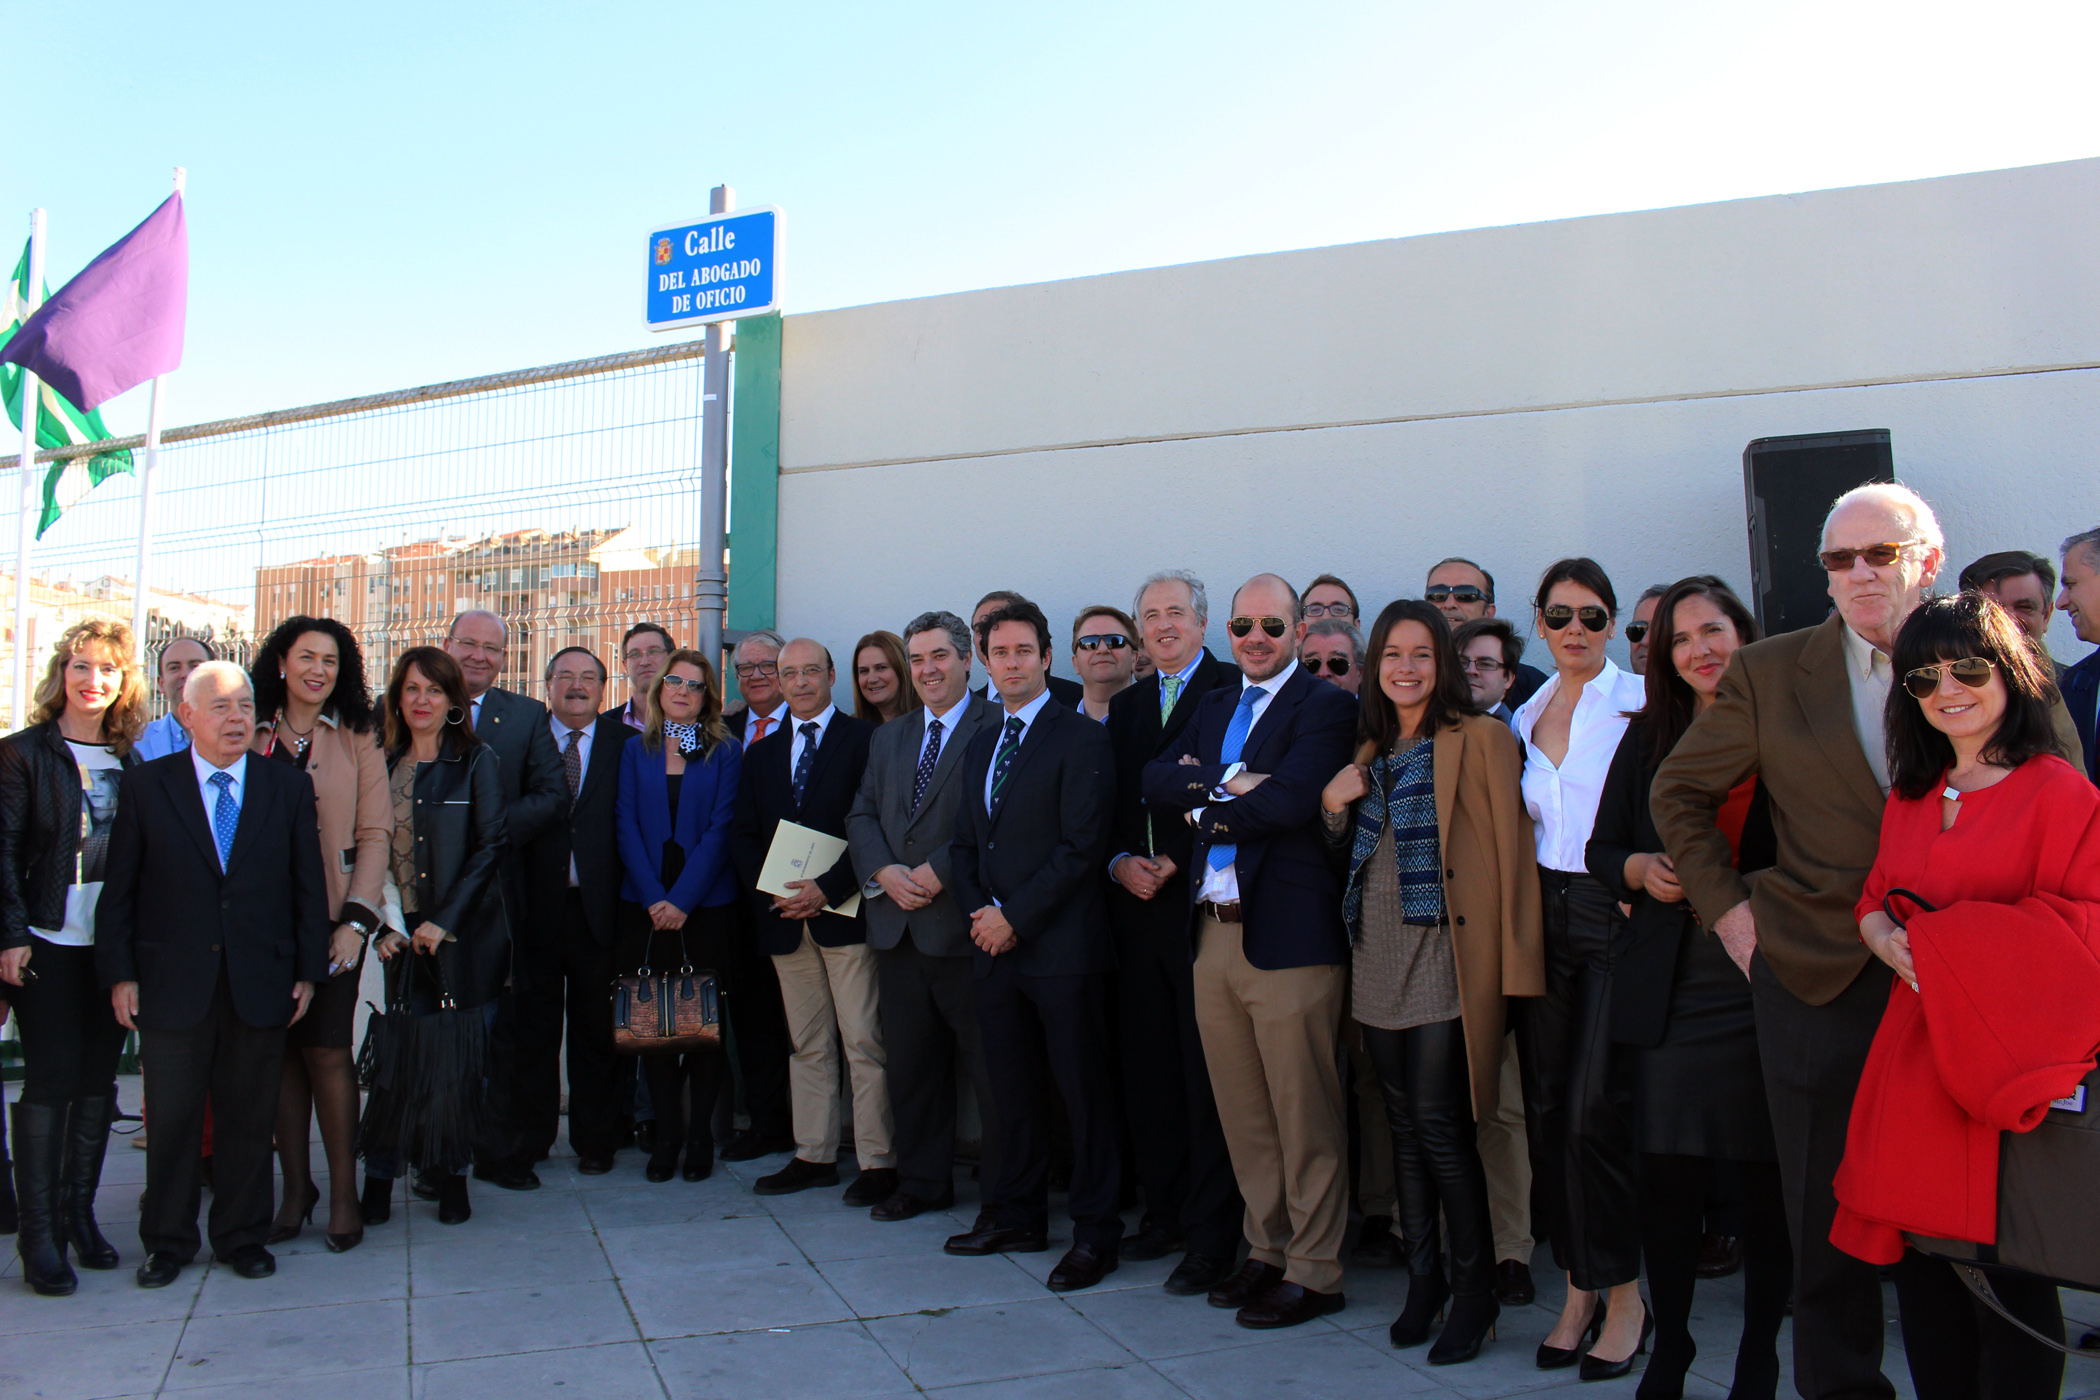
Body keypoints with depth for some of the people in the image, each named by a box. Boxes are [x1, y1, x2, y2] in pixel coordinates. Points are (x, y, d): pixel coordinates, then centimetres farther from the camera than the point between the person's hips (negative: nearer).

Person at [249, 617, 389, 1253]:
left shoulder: (358, 741, 4)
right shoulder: (253, 738, 9)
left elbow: (374, 835, -1)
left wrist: (356, 920, -10)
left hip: (331, 918, -2)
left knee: (327, 1051, -5)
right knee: (281, 1051, 4)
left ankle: (343, 1194, 5)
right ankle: (295, 1187, 16)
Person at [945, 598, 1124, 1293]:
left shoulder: (1082, 739, -6)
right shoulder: (980, 746, 17)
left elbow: (1082, 847, -13)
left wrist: (1014, 917, -13)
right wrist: (977, 911, 1)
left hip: (1061, 946, -7)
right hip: (993, 946, 7)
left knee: (1084, 1092, 1)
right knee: (1013, 1090, 14)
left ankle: (1095, 1231, 10)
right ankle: (1020, 1217, 26)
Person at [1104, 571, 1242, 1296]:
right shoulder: (1126, 705, 19)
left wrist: (1174, 864, -12)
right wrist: (1120, 862, 0)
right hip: (1136, 907, 6)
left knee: (1207, 1076, -3)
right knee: (1148, 1070, 10)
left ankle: (1212, 1237, 6)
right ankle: (1164, 1214, 23)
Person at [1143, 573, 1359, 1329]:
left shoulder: (1325, 706, -5)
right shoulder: (1214, 707, 18)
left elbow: (1290, 800, -19)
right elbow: (1156, 778, 4)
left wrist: (1204, 804, -5)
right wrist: (1227, 783, -12)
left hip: (1289, 934, -7)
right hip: (1214, 933, 7)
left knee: (1304, 1116, 2)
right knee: (1242, 1114, 14)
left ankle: (1313, 1272, 13)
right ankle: (1267, 1250, 28)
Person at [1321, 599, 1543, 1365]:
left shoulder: (1482, 739, -4)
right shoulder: (1371, 754, 16)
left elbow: (1512, 849, -8)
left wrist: (1515, 962, -13)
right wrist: (1334, 806, 2)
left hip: (1446, 956, -6)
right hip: (1381, 959, 6)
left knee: (1439, 1125, -7)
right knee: (1404, 1123, 11)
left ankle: (1475, 1290, 10)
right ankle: (1423, 1276, 23)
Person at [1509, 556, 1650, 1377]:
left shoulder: (1640, 702, -2)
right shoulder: (1525, 718, 14)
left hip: (1616, 915, -5)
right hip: (1544, 917, 5)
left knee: (1594, 1112, -8)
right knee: (1547, 1110, 7)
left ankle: (1624, 1295, 10)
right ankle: (1578, 1291, 21)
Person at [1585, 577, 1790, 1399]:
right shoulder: (1648, 738, 11)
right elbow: (1602, 849, 14)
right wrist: (1642, 870, -6)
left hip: (1767, 983, -2)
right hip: (1669, 986, 2)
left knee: (1767, 1177, 5)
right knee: (1667, 1175, 5)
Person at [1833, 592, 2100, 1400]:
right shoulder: (1909, 798, 14)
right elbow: (1874, 902, 18)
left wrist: (1955, 942, -15)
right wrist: (1889, 941, -5)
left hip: (2009, 1056, -6)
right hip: (1917, 1054, 6)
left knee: (2008, 1277, 0)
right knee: (1922, 1270, 8)